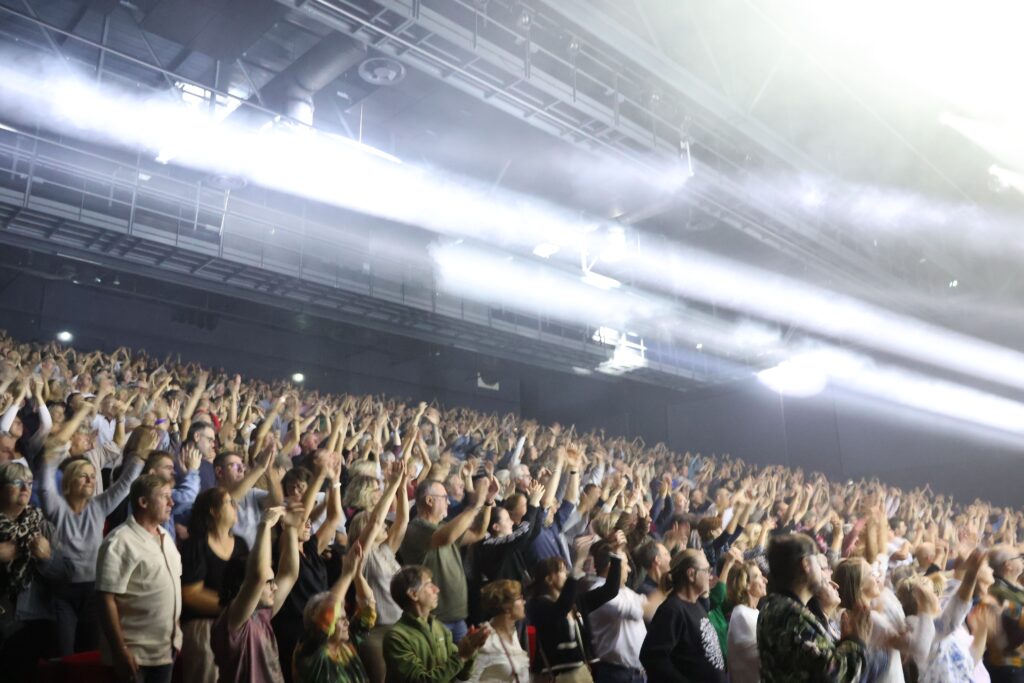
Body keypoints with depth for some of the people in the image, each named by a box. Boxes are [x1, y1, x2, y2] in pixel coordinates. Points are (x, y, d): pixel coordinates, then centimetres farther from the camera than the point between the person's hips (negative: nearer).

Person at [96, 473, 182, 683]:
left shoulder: (165, 537, 9)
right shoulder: (120, 543, -15)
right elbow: (106, 599, -18)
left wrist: (176, 636, 14)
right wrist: (120, 651, -20)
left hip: (166, 649, 7)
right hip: (136, 653, -7)